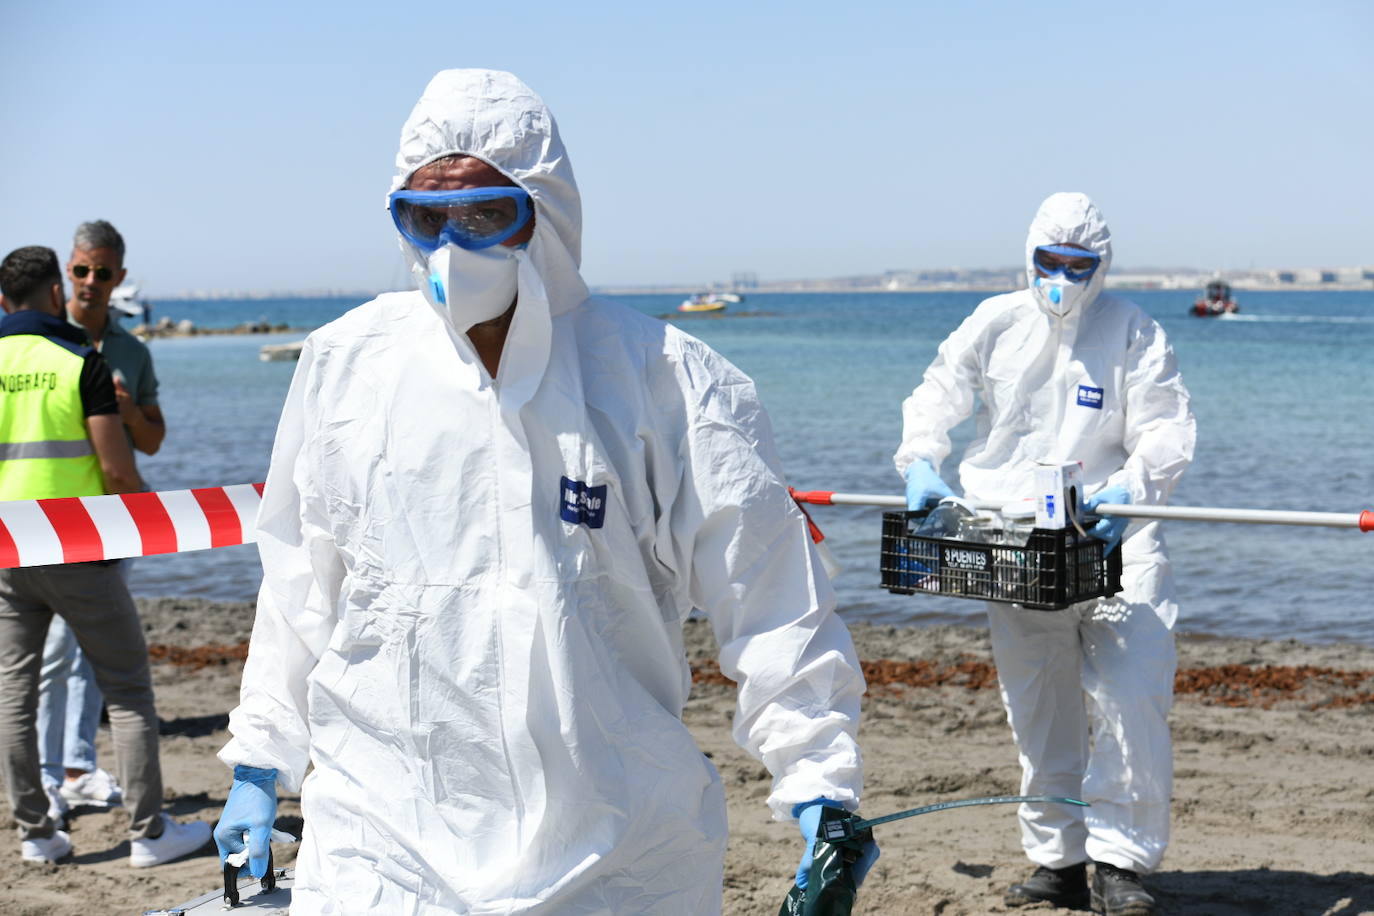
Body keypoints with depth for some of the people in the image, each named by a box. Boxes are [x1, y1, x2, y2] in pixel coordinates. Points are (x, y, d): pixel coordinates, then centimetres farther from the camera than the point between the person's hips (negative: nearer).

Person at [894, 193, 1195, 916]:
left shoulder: (1134, 332, -1)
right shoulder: (994, 324, 6)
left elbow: (1168, 431, -5)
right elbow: (934, 397, 14)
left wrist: (1131, 486, -24)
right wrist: (919, 464, -4)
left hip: (1113, 537, -2)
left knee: (1130, 695, -16)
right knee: (1038, 711, 8)